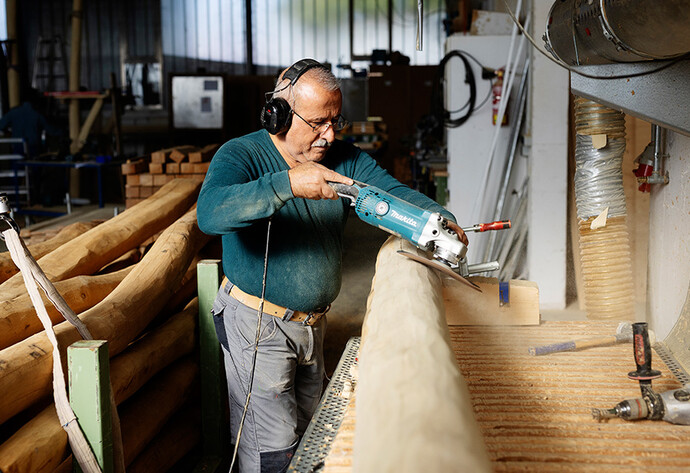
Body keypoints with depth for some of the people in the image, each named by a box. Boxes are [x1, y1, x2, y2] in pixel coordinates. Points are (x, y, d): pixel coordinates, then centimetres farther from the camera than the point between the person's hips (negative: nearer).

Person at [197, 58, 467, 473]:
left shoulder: (345, 159, 1)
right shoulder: (241, 155, -17)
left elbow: (395, 194, -7)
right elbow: (210, 213, -36)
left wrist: (441, 220, -29)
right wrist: (287, 184, -46)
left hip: (312, 322, 6)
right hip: (257, 324, -6)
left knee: (308, 432, 20)